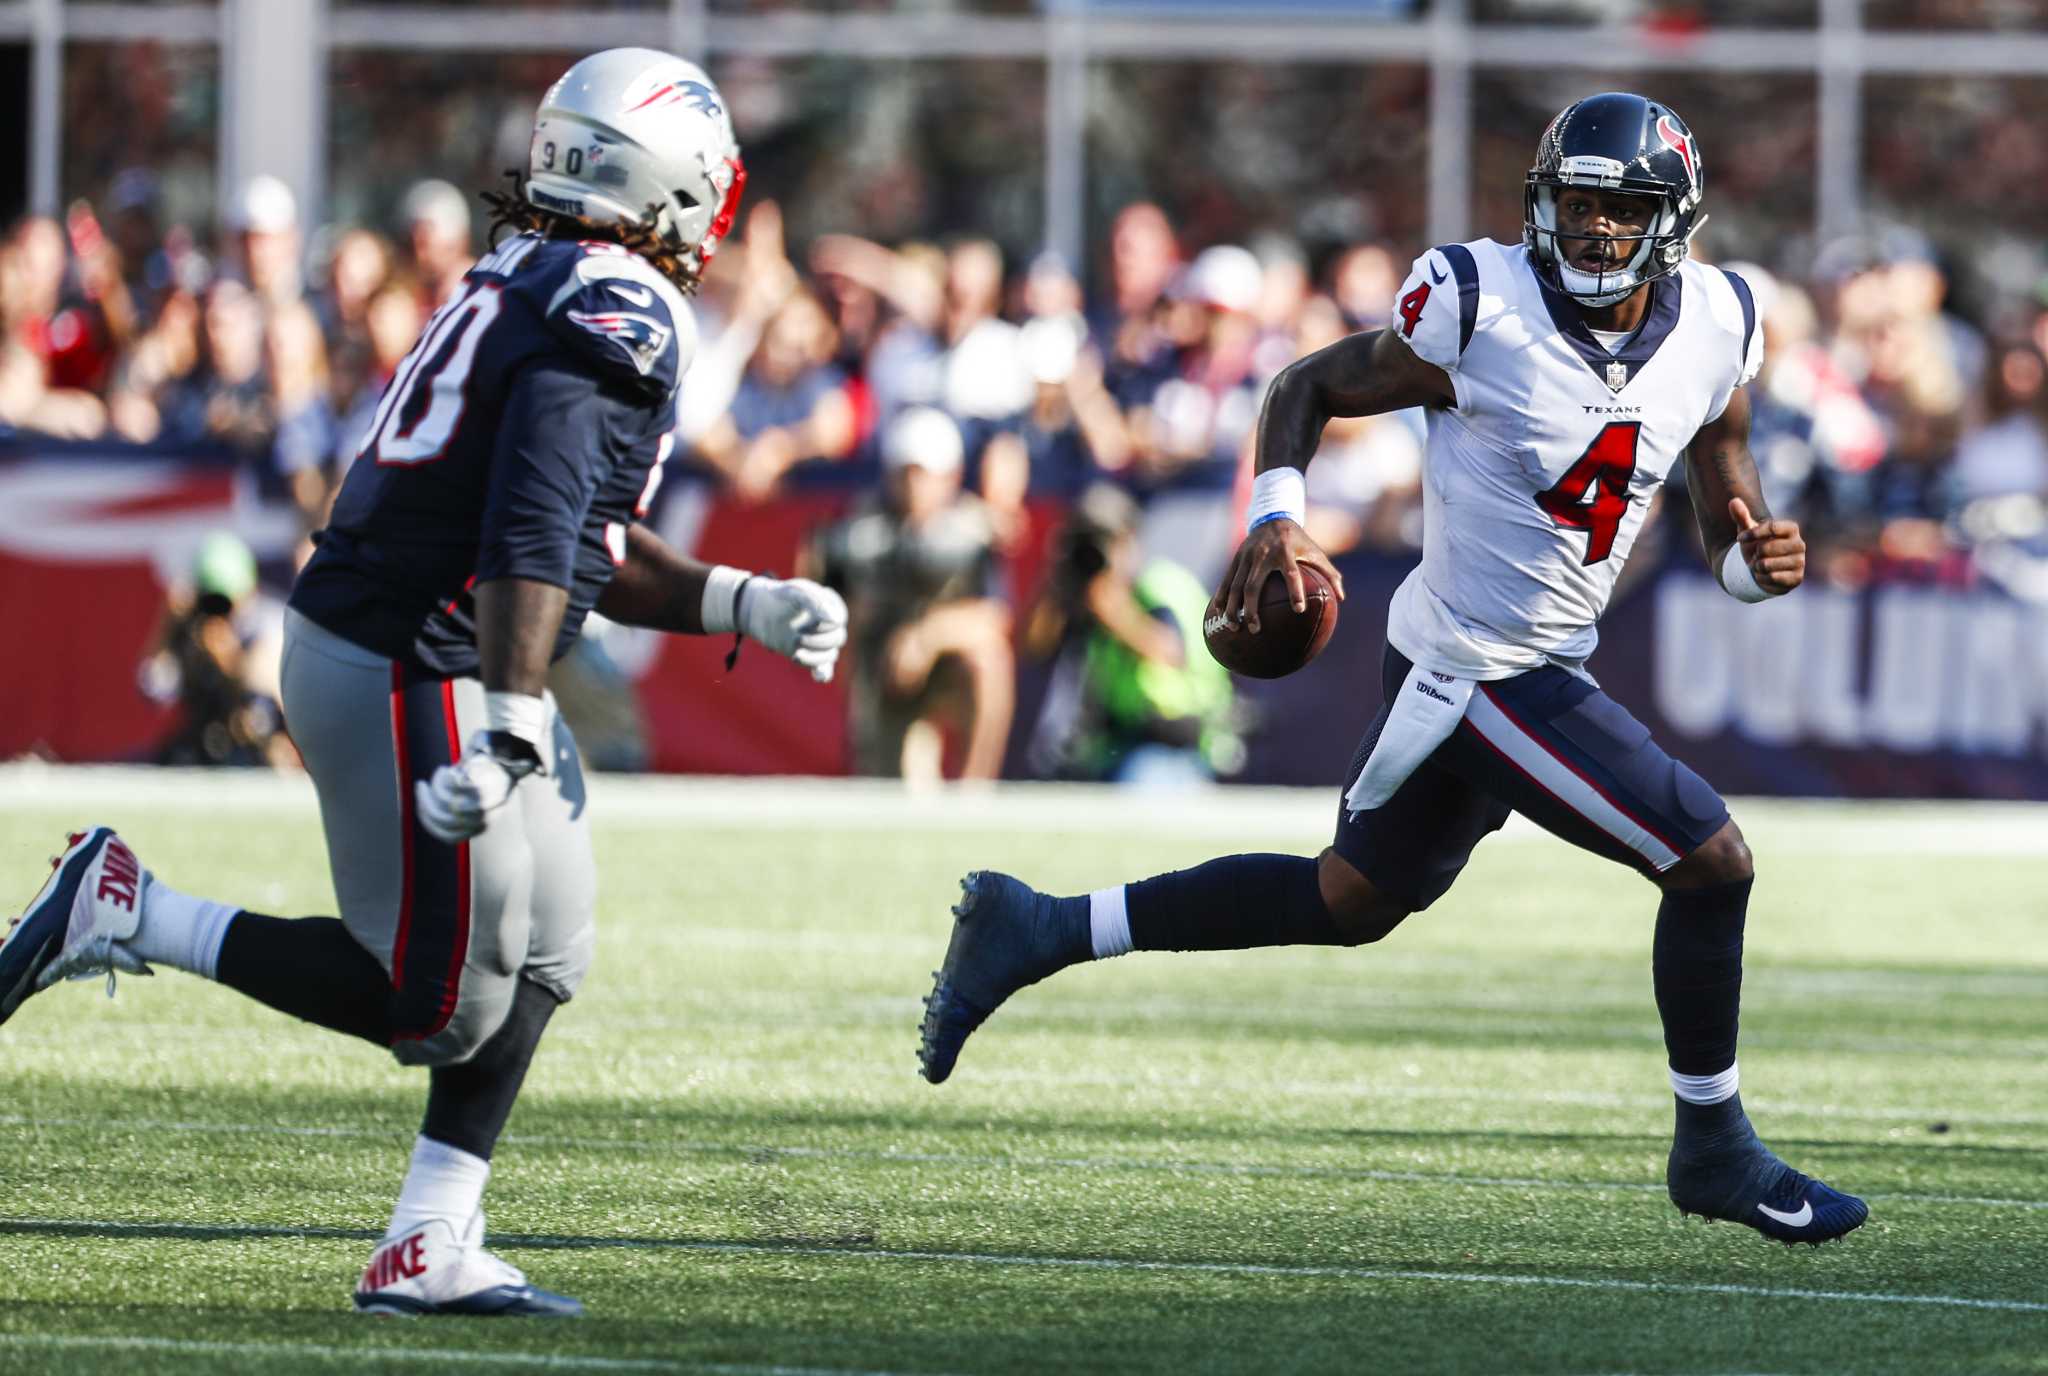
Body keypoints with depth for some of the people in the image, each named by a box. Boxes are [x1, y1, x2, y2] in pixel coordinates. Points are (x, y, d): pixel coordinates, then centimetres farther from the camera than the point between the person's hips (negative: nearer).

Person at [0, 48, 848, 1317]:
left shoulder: (530, 286, 15)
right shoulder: (619, 312, -16)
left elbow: (598, 549, 23)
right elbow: (533, 535, -27)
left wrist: (752, 607, 16)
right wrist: (511, 730, -32)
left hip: (361, 637, 10)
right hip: (407, 678, -10)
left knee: (539, 958, 12)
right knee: (438, 1002, -2)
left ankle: (430, 1250, 11)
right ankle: (126, 912, 0)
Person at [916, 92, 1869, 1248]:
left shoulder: (1715, 333, 0)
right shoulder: (1480, 311, -17)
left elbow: (1728, 520, 9)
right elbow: (1310, 387, -4)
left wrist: (1763, 559, -13)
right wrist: (1277, 520, -20)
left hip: (1542, 664, 8)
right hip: (1478, 670, -8)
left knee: (1352, 902, 20)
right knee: (1710, 861, -9)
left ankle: (1040, 931, 29)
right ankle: (1716, 1152, 10)